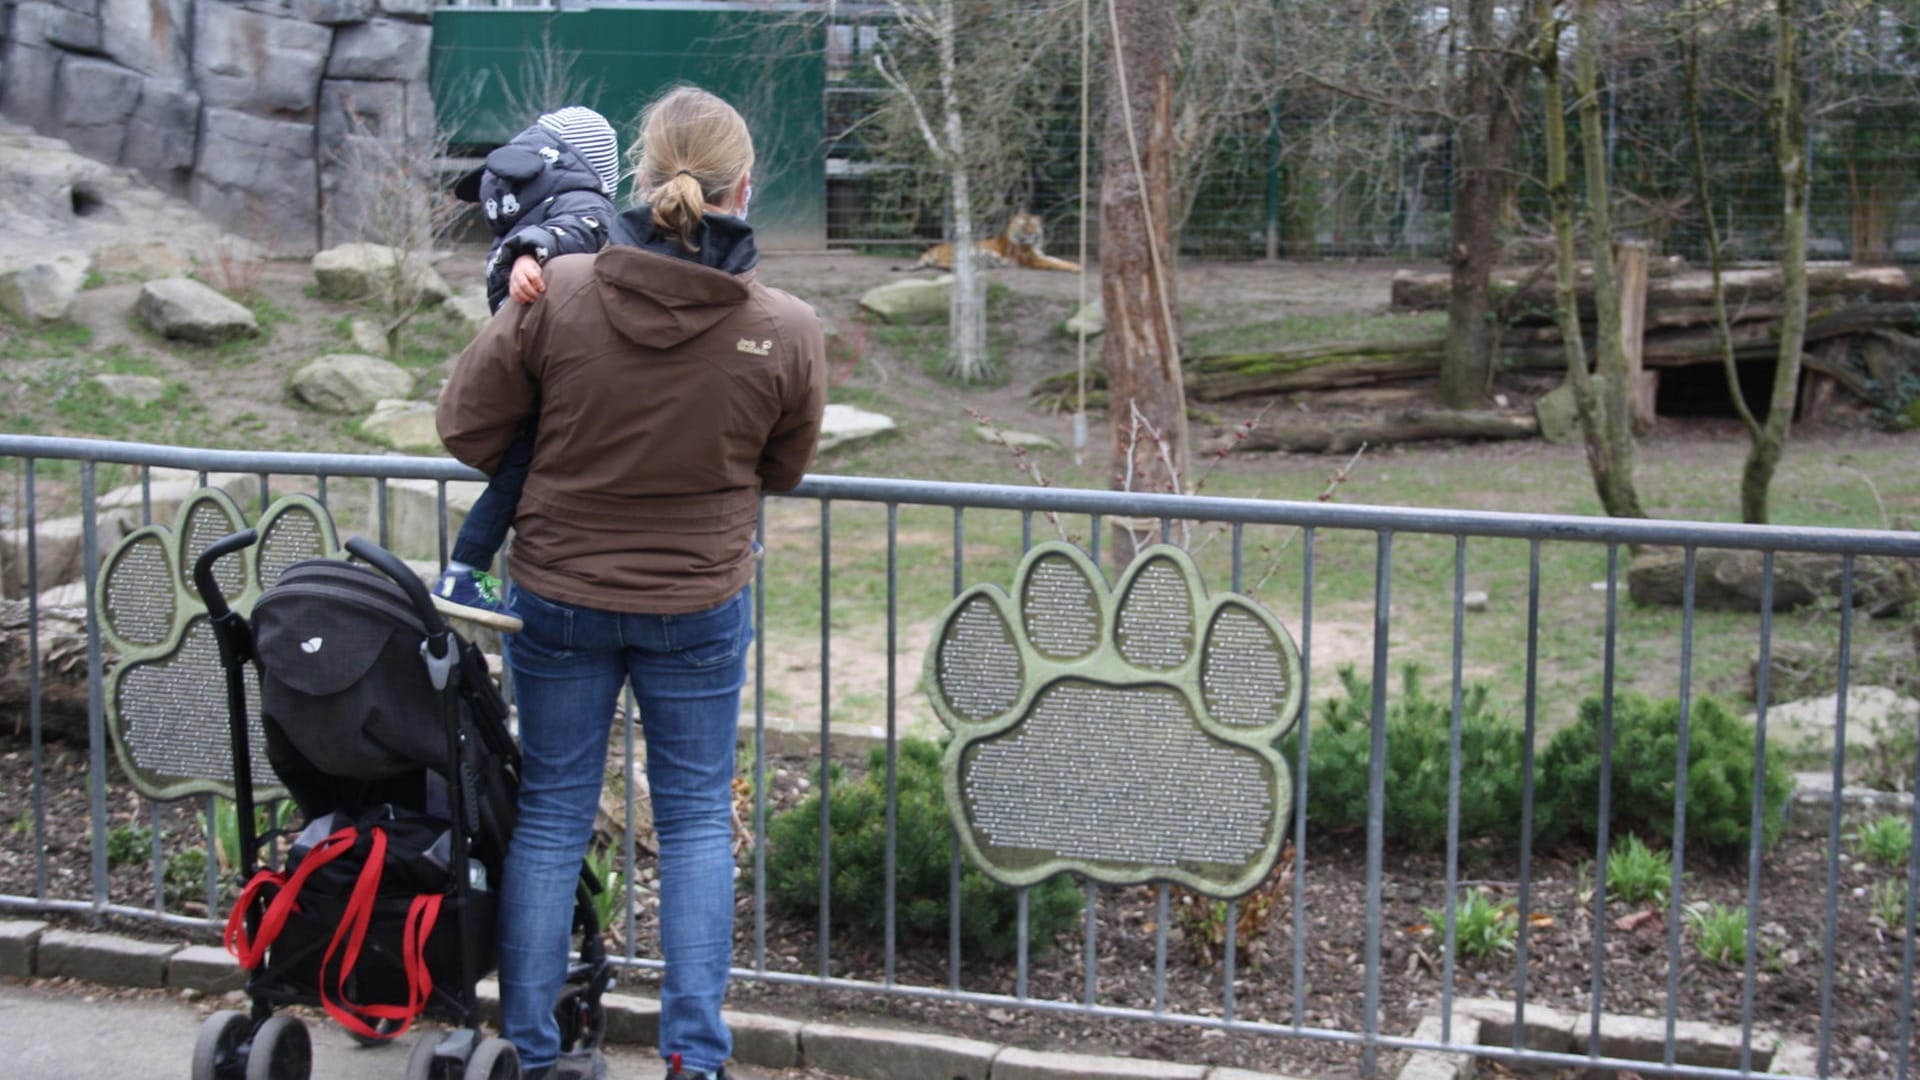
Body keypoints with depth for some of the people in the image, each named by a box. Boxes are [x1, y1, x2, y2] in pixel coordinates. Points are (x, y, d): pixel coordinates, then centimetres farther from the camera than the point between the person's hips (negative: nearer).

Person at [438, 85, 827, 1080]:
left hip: (559, 595, 1)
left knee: (549, 815, 13)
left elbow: (467, 426, -7)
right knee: (697, 820, 13)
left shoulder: (556, 293, -17)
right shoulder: (786, 332, -15)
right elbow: (781, 472, 1)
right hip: (701, 606, 0)